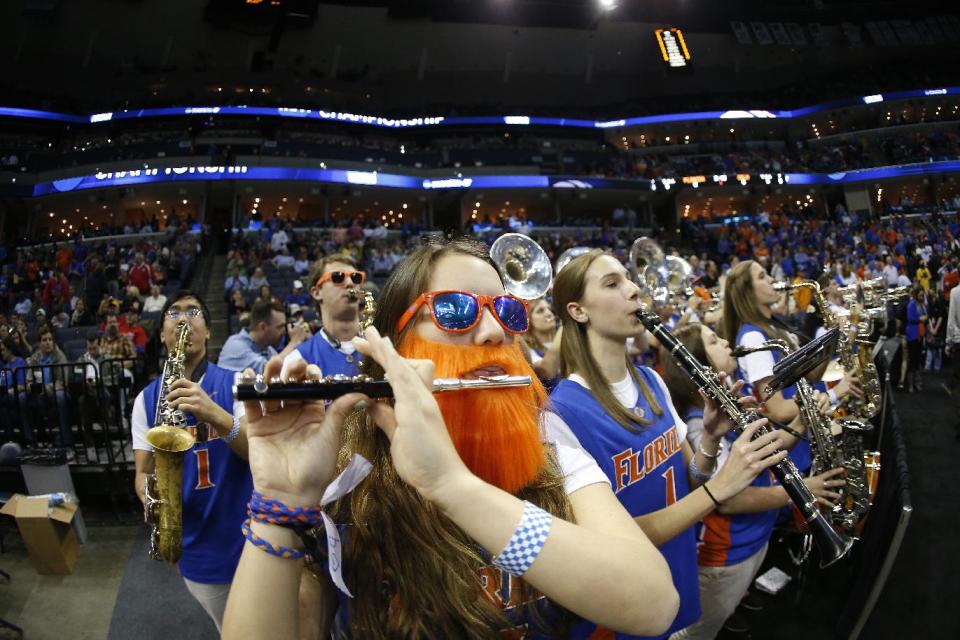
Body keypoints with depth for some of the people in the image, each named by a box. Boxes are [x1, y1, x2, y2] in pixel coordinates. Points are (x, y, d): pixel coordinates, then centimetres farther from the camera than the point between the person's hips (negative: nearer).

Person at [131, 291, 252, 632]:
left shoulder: (236, 383, -6)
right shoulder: (146, 399, 2)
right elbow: (143, 472, 3)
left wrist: (216, 415, -35)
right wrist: (152, 499, -20)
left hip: (248, 540, -2)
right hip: (195, 548, 2)